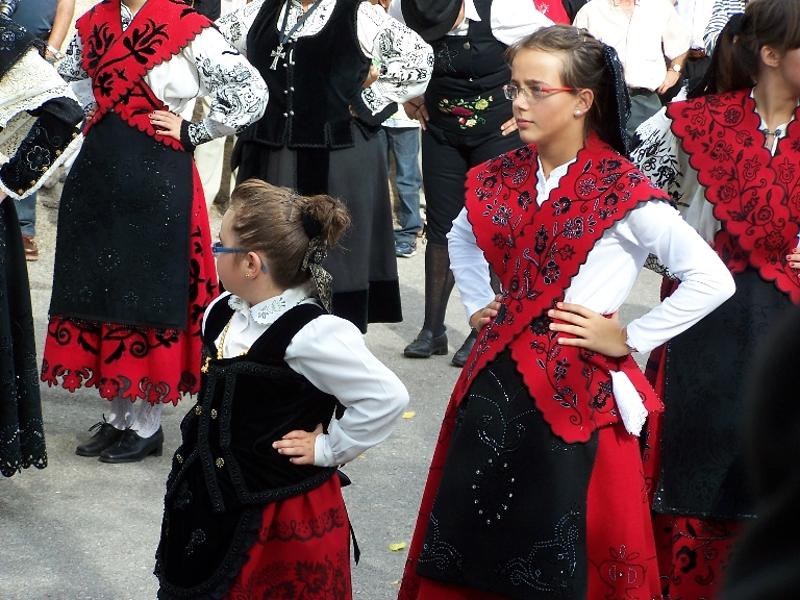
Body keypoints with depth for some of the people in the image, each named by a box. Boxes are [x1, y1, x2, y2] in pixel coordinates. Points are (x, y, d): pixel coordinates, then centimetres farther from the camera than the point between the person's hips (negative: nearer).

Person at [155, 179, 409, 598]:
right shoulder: (222, 315, 1)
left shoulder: (312, 336, -23)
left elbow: (388, 397, -22)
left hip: (283, 517, -7)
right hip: (215, 504, 8)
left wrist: (326, 448, -14)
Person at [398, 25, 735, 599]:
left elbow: (713, 280, -18)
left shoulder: (623, 191, -13)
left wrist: (629, 338, -12)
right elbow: (463, 238, 29)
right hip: (497, 379, 6)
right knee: (467, 541, 10)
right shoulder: (504, 178, 6)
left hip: (575, 390, -6)